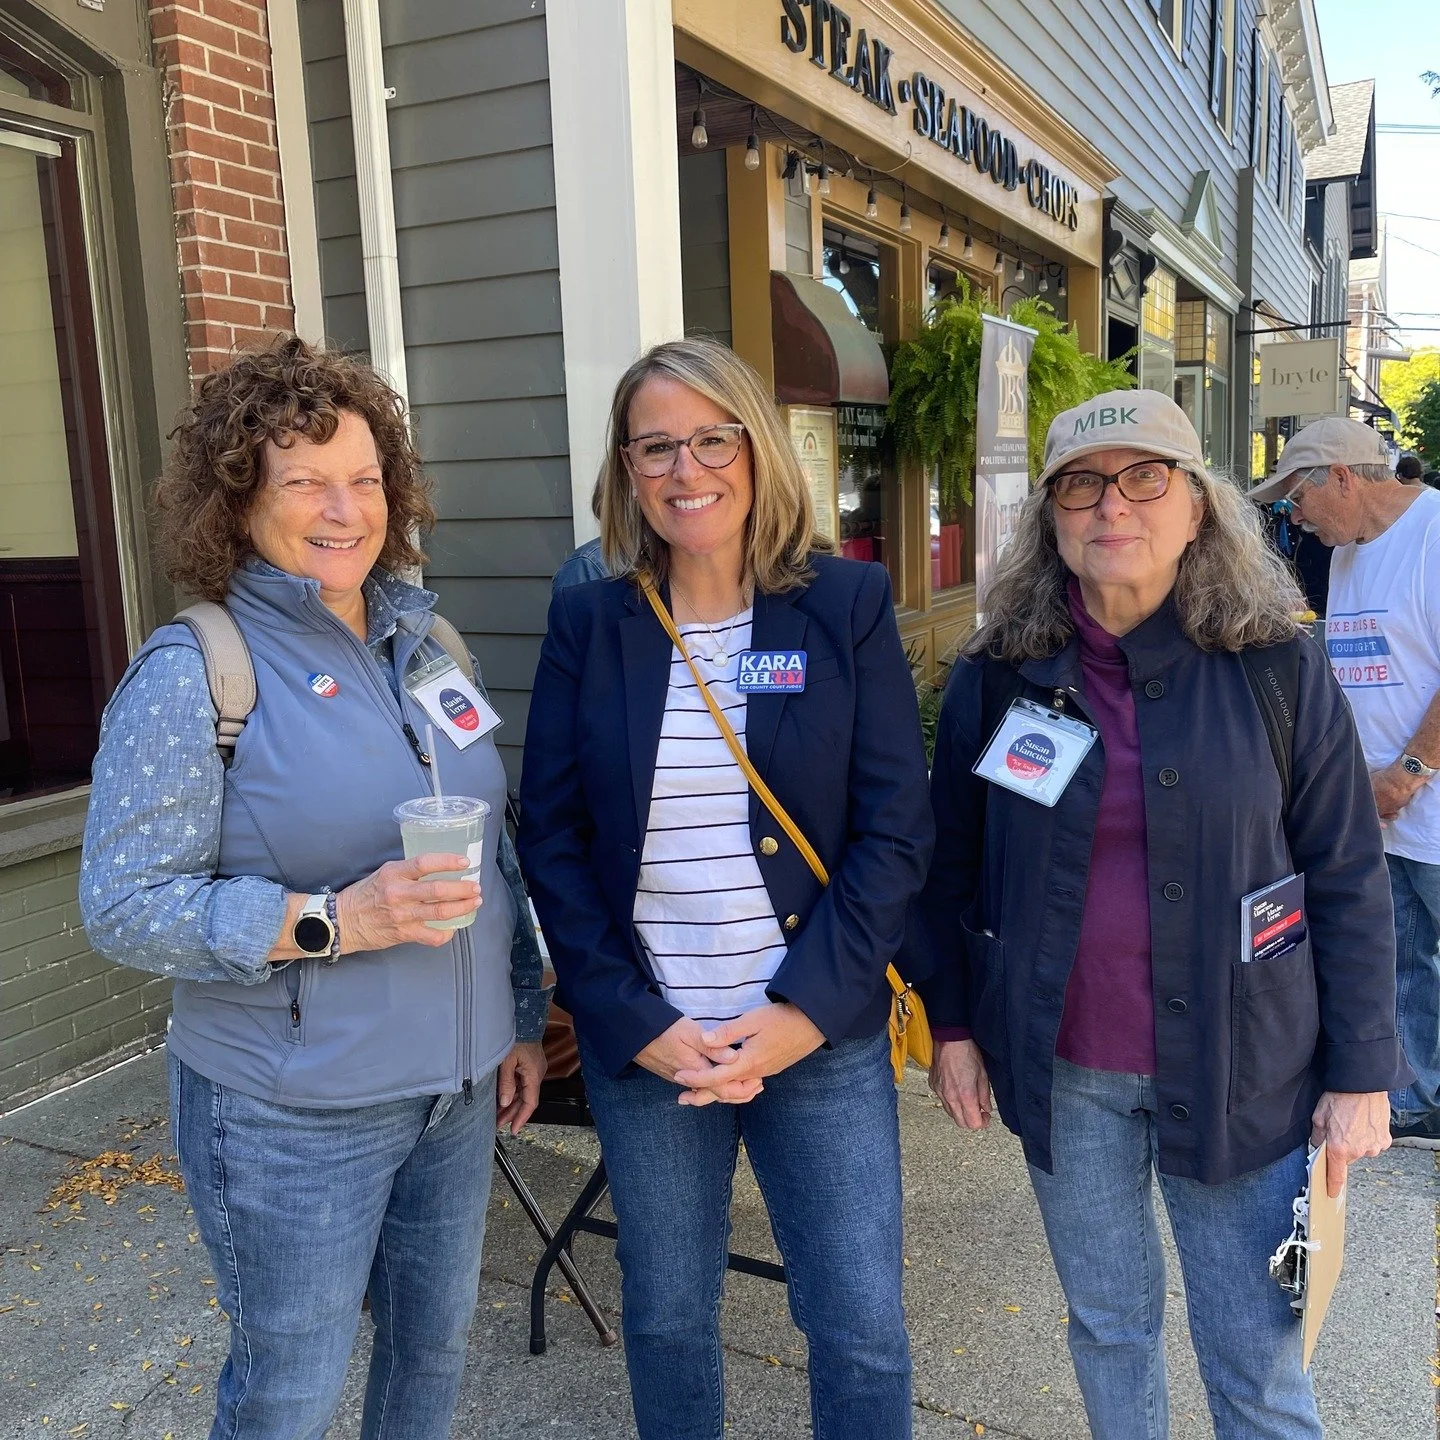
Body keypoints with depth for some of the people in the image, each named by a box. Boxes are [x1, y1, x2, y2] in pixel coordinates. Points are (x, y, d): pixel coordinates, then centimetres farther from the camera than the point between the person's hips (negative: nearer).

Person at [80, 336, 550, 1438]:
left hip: (456, 1088, 6)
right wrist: (335, 919, -26)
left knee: (438, 1349, 22)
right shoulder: (192, 671, -14)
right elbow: (123, 906, -16)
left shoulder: (423, 638, 4)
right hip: (293, 1117, -5)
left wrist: (522, 1016, 11)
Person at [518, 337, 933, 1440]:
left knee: (862, 1329, 11)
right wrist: (637, 1023, -10)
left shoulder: (849, 605, -4)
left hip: (821, 1035, -1)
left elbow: (896, 830, -6)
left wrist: (805, 1010, -14)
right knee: (667, 1318, 18)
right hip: (642, 1044, 1)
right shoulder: (589, 625, 0)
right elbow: (553, 842, -1)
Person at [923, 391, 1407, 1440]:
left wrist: (1361, 1073, -4)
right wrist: (953, 1024, 4)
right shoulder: (998, 678, -4)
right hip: (1063, 1071, 1)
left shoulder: (1277, 667, -7)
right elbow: (953, 866, 4)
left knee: (1257, 1352, 11)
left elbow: (1348, 878, -3)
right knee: (1108, 1322, 19)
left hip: (1239, 1070, -1)